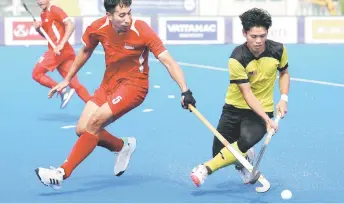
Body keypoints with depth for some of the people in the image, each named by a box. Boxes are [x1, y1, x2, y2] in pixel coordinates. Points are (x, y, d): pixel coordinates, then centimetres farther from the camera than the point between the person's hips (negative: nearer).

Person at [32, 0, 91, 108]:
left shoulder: (54, 10, -6)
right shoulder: (43, 14, 21)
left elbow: (70, 25, -17)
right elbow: (47, 35, 29)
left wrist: (61, 44, -23)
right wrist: (39, 29, 8)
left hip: (59, 50, -9)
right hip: (66, 52, 9)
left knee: (37, 74, -3)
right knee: (75, 84, 3)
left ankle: (63, 91, -10)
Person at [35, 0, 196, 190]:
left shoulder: (142, 31, -22)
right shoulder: (97, 28, -10)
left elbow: (168, 62, -22)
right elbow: (85, 52, 12)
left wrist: (185, 91, -32)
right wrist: (67, 80, 18)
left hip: (134, 85, -5)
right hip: (109, 83, 5)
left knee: (95, 122, -22)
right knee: (82, 129, -4)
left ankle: (62, 173, -14)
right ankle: (123, 146, 22)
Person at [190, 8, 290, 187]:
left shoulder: (278, 50, -9)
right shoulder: (237, 58, -21)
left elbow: (284, 73, 14)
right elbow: (247, 94, -22)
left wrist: (284, 98, -1)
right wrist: (267, 119, -30)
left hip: (263, 110, 0)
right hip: (235, 107, 0)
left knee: (246, 142, -31)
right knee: (220, 151, -5)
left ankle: (206, 169, -19)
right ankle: (243, 159, 31)